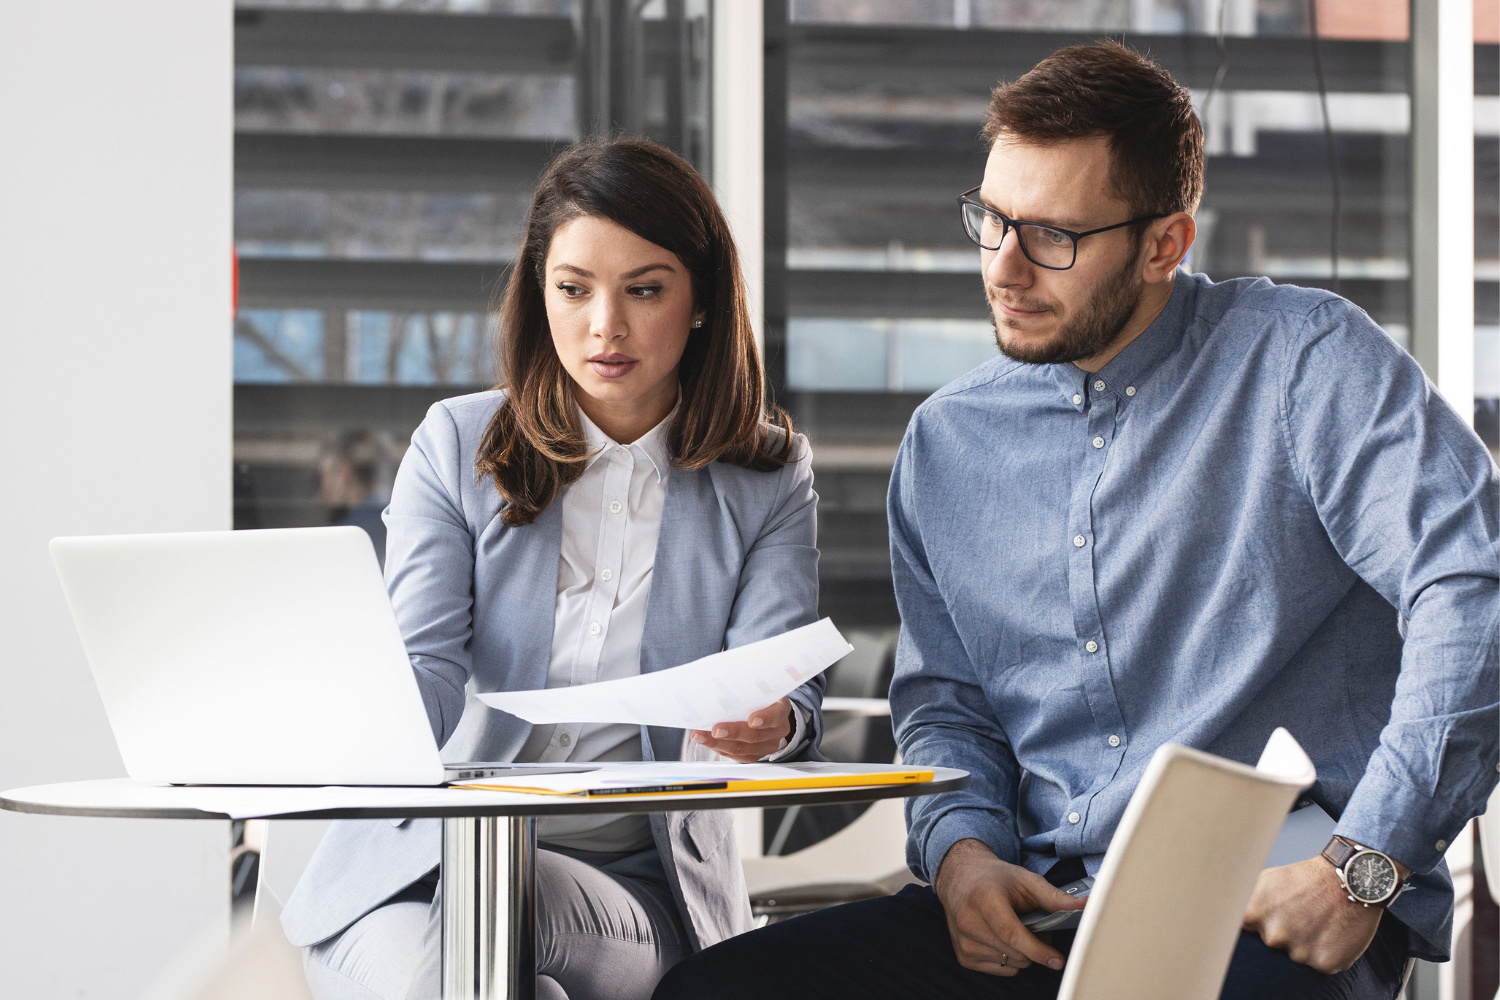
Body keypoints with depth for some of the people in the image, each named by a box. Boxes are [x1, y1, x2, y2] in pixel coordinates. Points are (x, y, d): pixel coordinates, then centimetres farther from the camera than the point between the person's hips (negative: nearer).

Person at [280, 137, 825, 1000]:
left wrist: (769, 727, -33)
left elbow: (785, 691, -5)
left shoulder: (768, 481, 8)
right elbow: (425, 660, -3)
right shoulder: (457, 446, 9)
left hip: (636, 886, 0)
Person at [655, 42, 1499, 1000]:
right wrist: (961, 849, 1)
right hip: (1042, 909, 5)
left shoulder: (1305, 358, -1)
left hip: (1270, 909, -5)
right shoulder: (947, 441, 17)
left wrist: (1361, 869, -19)